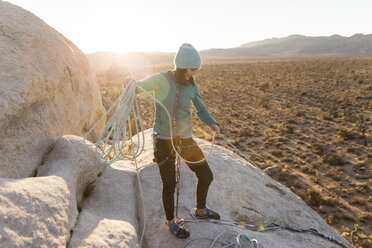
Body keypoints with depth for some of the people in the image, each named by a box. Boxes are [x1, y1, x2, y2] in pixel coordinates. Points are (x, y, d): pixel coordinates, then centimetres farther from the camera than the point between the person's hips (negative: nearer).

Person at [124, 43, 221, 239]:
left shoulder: (191, 85, 4)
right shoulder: (161, 80, -10)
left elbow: (201, 110, 9)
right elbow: (137, 88, -5)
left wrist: (212, 123, -11)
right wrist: (129, 84, -30)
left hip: (185, 138, 5)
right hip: (164, 140, -5)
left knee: (206, 176, 11)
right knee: (169, 184, 5)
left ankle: (200, 210, 40)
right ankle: (171, 222, 32)